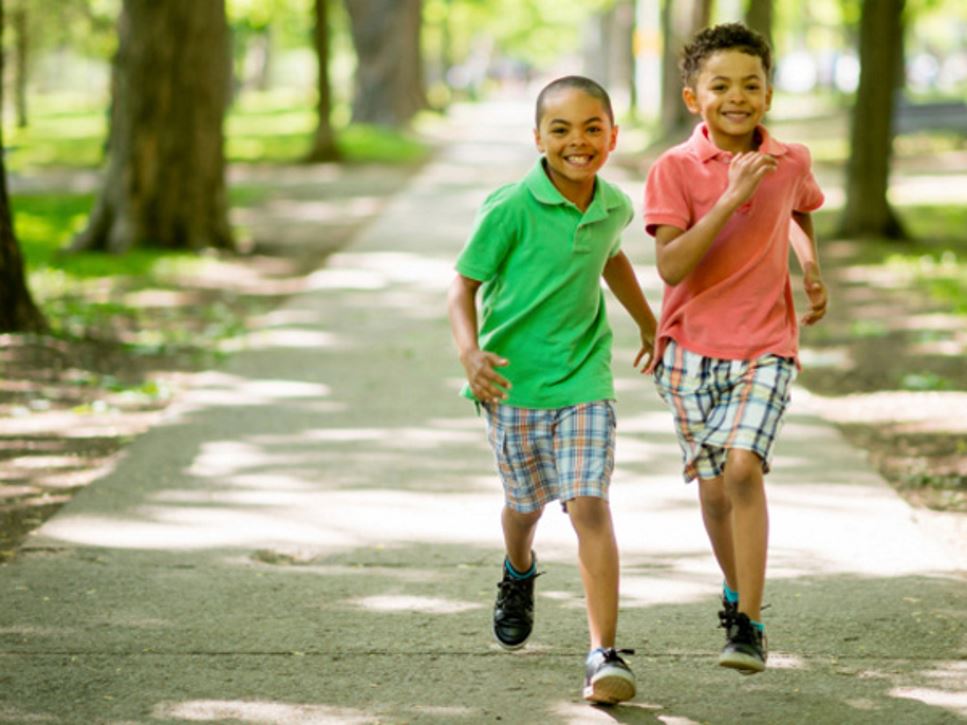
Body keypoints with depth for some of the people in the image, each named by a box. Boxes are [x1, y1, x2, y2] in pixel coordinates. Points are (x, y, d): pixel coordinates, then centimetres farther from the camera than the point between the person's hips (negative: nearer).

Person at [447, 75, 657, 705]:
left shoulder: (614, 207, -1)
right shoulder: (511, 209, -15)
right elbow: (464, 286, -8)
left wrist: (649, 323, 35)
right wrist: (469, 352, -25)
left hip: (585, 377, 2)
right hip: (514, 379, -1)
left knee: (590, 506, -13)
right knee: (526, 503, 16)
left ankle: (604, 653, -14)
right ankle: (519, 572, 53)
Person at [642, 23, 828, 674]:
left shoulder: (791, 162, 1)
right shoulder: (675, 169, -9)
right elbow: (671, 267, -20)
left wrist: (812, 268, 9)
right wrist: (732, 197, -26)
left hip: (765, 346, 0)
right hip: (692, 348, 0)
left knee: (743, 467, -19)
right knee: (714, 486, 6)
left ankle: (749, 624, -16)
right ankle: (736, 591, 34)